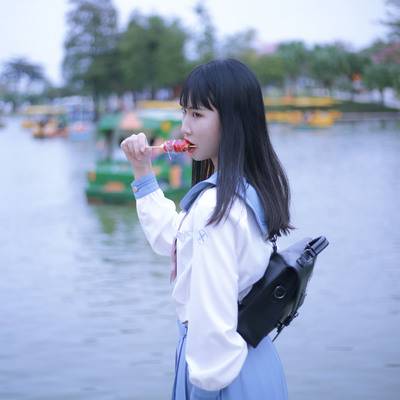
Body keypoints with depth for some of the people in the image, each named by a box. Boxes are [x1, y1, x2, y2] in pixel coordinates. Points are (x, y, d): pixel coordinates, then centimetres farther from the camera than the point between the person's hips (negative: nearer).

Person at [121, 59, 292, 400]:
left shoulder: (216, 207, -25)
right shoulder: (251, 189, 4)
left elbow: (213, 318, -25)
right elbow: (171, 238, 17)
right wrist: (143, 172, 15)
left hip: (221, 363, -9)